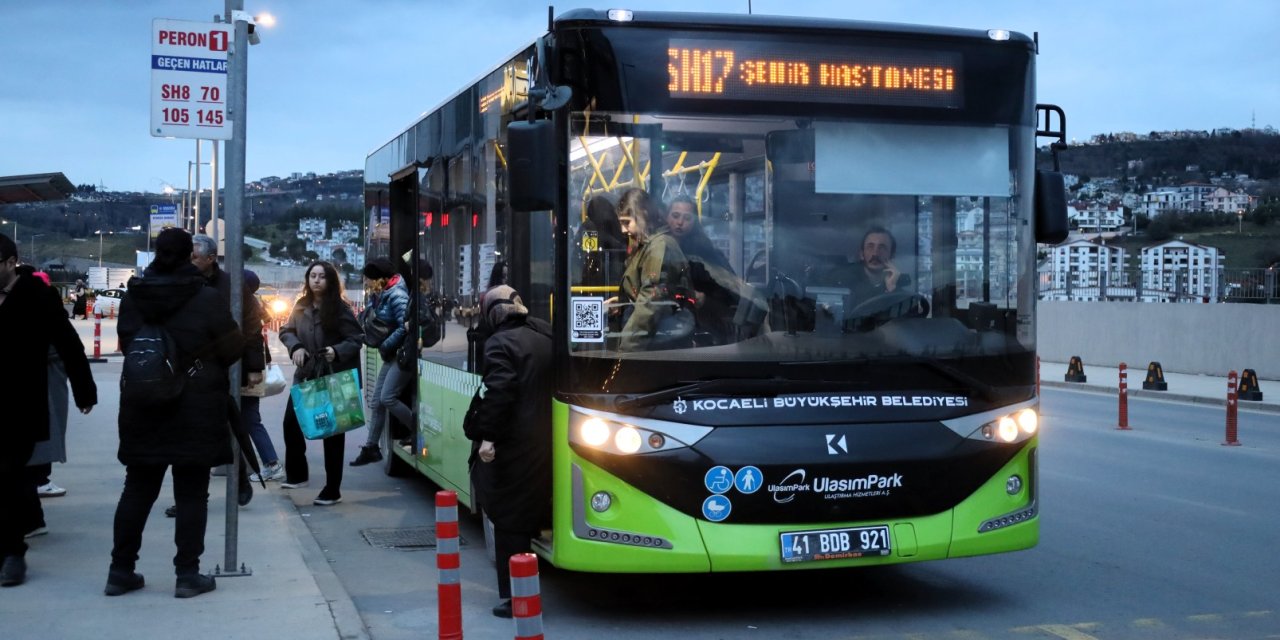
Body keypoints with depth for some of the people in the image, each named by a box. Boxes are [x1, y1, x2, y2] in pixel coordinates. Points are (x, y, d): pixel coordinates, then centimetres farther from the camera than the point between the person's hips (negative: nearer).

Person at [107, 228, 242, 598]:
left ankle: (121, 570, 16)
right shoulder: (206, 299, -12)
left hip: (142, 406, 4)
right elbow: (232, 348, -6)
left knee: (138, 489, 12)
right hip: (196, 408, -4)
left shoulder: (132, 298, 2)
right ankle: (187, 574, 3)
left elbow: (126, 344, 12)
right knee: (191, 493, 2)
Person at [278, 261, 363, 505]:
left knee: (332, 431, 2)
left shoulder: (340, 309, -11)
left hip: (334, 378, -5)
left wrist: (337, 351, -26)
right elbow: (286, 331, 11)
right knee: (291, 423, 8)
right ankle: (297, 474, 30)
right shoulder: (301, 307, 2)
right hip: (305, 375, 5)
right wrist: (295, 347, -9)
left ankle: (332, 490, 9)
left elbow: (357, 339, -9)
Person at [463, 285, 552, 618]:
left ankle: (513, 596, 3)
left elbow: (498, 393, -21)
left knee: (509, 520, 0)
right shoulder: (545, 337, 9)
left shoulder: (501, 343, -12)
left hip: (511, 446, -7)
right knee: (530, 514, 16)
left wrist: (487, 436, -19)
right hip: (543, 443, 7)